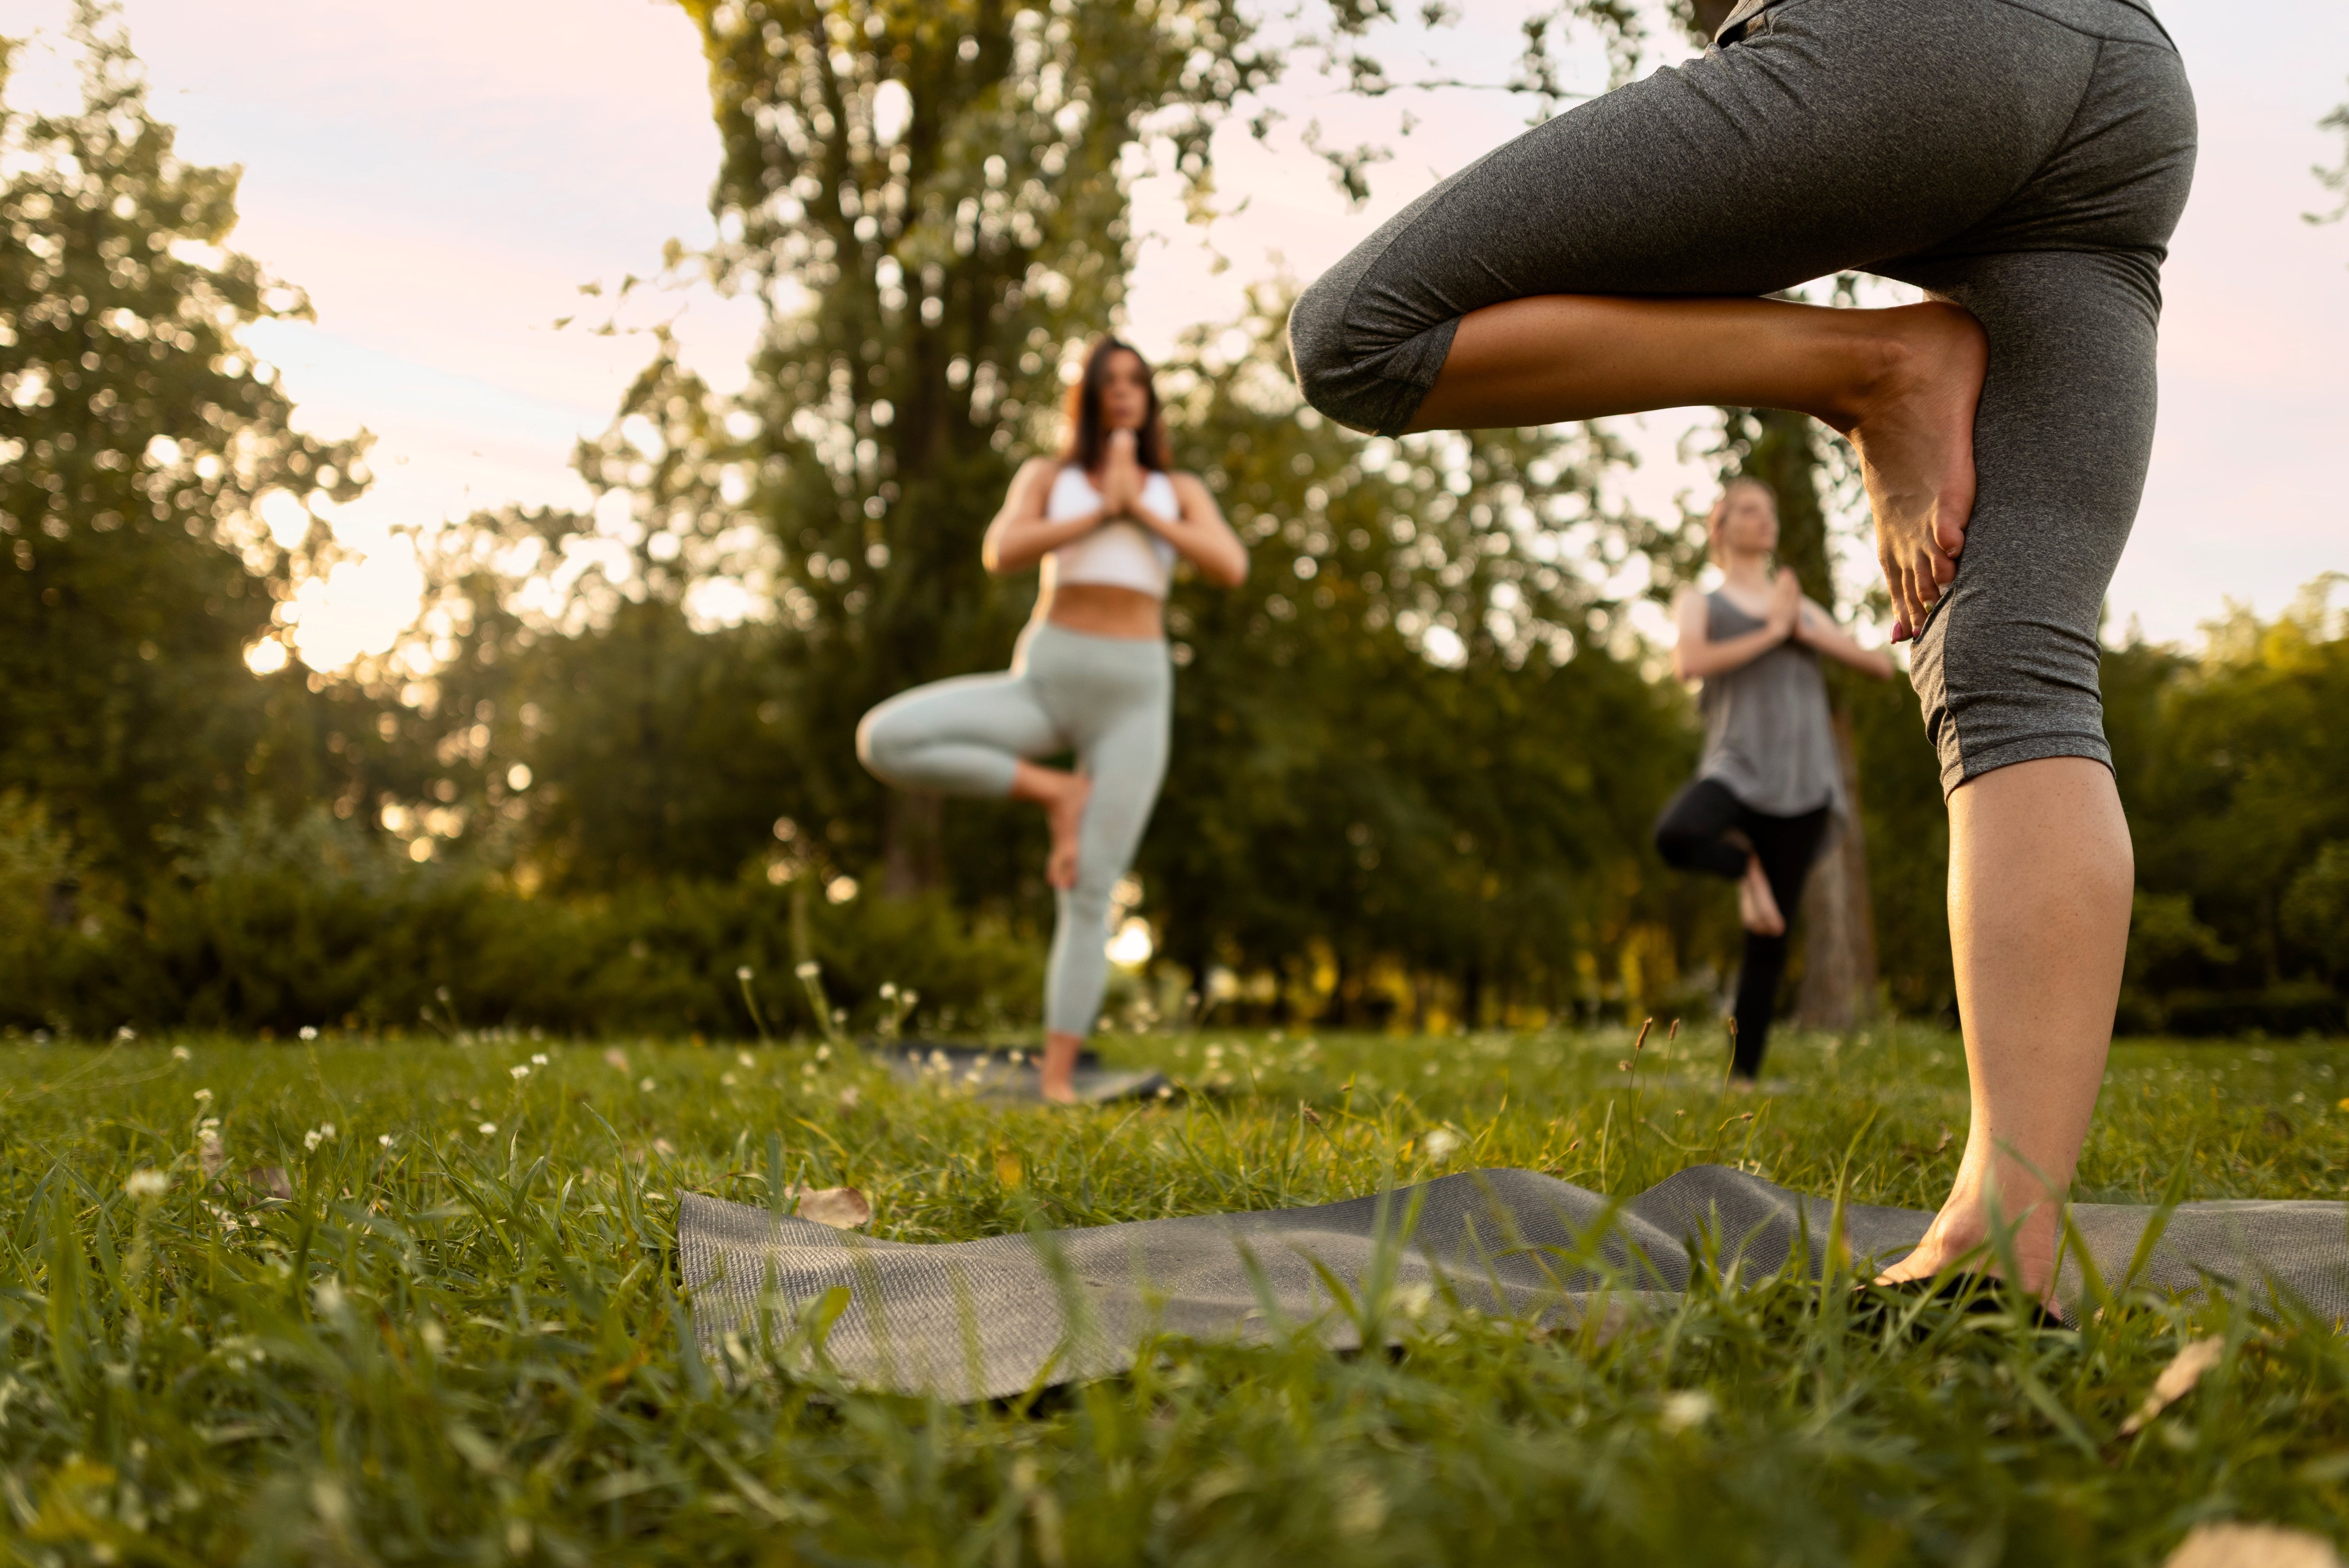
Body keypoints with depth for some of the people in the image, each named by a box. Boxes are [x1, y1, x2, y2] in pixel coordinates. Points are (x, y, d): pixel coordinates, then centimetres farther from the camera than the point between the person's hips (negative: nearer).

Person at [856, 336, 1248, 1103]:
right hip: (1044, 685, 1)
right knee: (883, 741, -22)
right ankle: (1055, 793, -9)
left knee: (1089, 898, -9)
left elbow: (1232, 569, -4)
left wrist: (1141, 509, -5)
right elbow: (1001, 553, -9)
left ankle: (1056, 1084, -4)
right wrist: (1102, 510, -9)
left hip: (1133, 698, 0)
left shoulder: (1181, 491, 15)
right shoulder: (1045, 475, 11)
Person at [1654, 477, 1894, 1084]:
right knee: (1675, 837, -37)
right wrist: (1771, 633, -3)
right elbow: (1688, 664, -8)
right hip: (1737, 768, -3)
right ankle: (1744, 863, -4)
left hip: (1803, 780, 3)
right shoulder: (1698, 602, 14)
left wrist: (1807, 632, 3)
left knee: (1769, 940, -3)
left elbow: (1882, 665, 17)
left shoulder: (1803, 609, 25)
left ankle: (1745, 1076, 3)